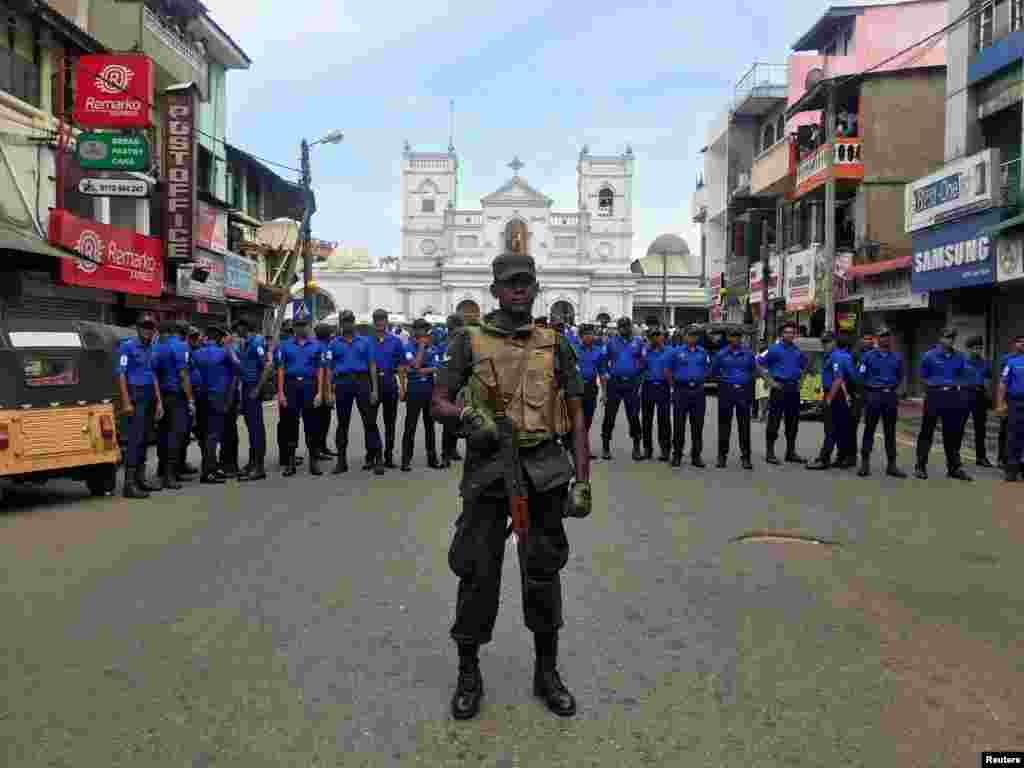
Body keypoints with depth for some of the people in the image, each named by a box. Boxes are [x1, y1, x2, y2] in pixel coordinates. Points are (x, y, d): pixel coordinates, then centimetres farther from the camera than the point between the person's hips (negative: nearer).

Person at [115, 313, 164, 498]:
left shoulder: (150, 349, 16)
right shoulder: (128, 346, -6)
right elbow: (120, 374, -12)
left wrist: (159, 401, 15)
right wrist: (126, 402, -18)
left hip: (149, 398, 8)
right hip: (135, 396, -8)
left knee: (143, 439, 12)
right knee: (134, 439, -12)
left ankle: (140, 479, 20)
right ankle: (129, 484, -11)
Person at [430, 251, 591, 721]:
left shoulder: (555, 345, 7)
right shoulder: (470, 341, 4)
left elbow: (576, 417, 7)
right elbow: (438, 403, 2)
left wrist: (582, 481, 1)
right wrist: (467, 416, -20)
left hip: (544, 470, 1)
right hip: (487, 468, -1)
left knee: (543, 571, 10)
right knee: (477, 572, 4)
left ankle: (547, 672, 27)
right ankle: (468, 673, 23)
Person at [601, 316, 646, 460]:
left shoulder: (638, 343, 7)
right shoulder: (611, 342, 7)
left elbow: (644, 362, 7)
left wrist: (640, 380, 1)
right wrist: (607, 374, 0)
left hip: (632, 384, 0)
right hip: (614, 383, 0)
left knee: (633, 416, 2)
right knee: (609, 416, 2)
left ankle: (637, 448, 12)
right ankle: (606, 447, 11)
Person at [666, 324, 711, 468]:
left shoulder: (703, 352, 10)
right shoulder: (677, 352, 3)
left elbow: (708, 370, 19)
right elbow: (667, 371, 7)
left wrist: (700, 380, 9)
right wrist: (675, 384, 4)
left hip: (698, 391, 2)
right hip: (681, 391, -2)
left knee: (697, 425, 4)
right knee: (679, 424, 0)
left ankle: (696, 455, 12)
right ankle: (677, 455, 8)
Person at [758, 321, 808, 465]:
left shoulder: (798, 351, 13)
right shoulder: (774, 349, -4)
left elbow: (804, 365, 30)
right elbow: (760, 363, -8)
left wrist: (800, 378, 14)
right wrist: (770, 380, -11)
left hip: (794, 389, 6)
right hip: (779, 388, -6)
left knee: (793, 421, 10)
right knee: (774, 420, -5)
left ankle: (791, 452, 19)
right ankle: (770, 452, 0)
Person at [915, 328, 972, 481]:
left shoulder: (960, 358, 11)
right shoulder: (930, 355, 2)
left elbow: (963, 378, 17)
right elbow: (923, 377, 6)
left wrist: (957, 385, 0)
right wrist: (934, 384, -6)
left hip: (953, 396, 3)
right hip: (935, 395, -3)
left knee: (953, 433, 7)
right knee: (927, 432, -1)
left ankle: (954, 467, 16)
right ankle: (920, 466, 5)